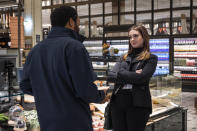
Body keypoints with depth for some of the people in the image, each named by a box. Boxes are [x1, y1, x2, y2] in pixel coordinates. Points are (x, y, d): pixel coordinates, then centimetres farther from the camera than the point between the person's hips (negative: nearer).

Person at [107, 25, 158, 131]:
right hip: (117, 101, 4)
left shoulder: (151, 58, 3)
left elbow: (141, 78, -12)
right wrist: (131, 75, -8)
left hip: (137, 103, -4)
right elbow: (110, 76, 4)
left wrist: (121, 74, -1)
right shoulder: (124, 58, 17)